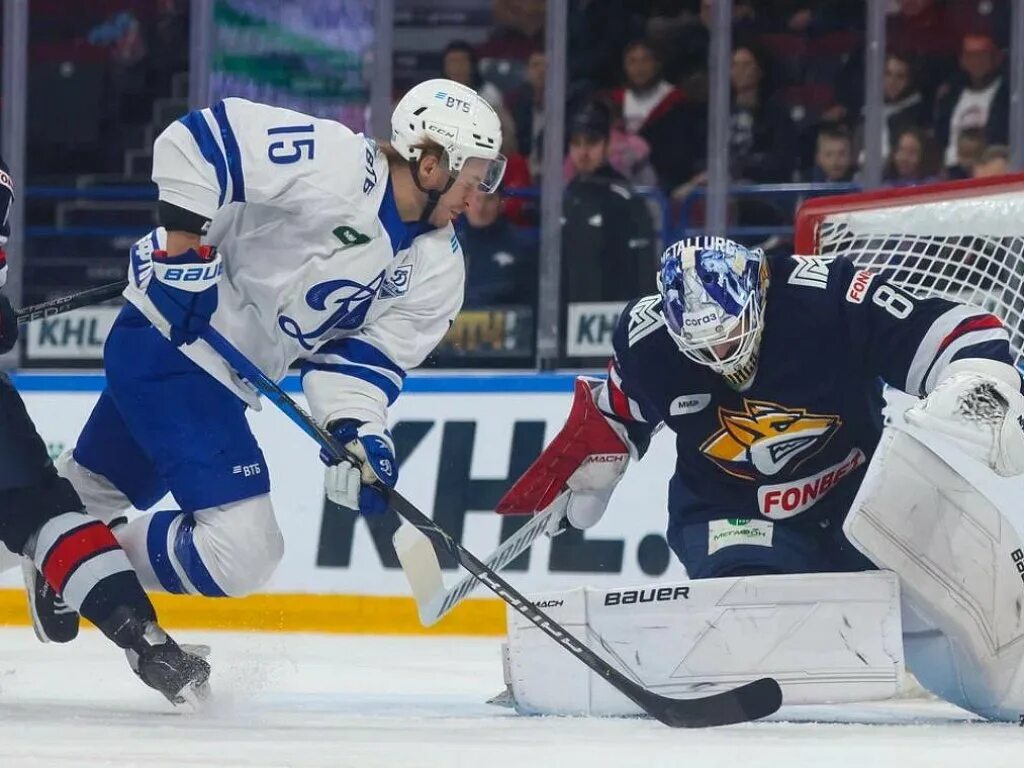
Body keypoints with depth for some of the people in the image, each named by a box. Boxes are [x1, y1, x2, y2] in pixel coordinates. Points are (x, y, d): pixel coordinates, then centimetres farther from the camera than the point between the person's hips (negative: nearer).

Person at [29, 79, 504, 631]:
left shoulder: (436, 266, -1)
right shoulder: (337, 168, -25)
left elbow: (361, 353, 2)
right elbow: (199, 137, -24)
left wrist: (357, 429, -16)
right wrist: (184, 241, -25)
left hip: (226, 378, 9)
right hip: (169, 342, -9)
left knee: (97, 487, 27)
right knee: (241, 550, -16)